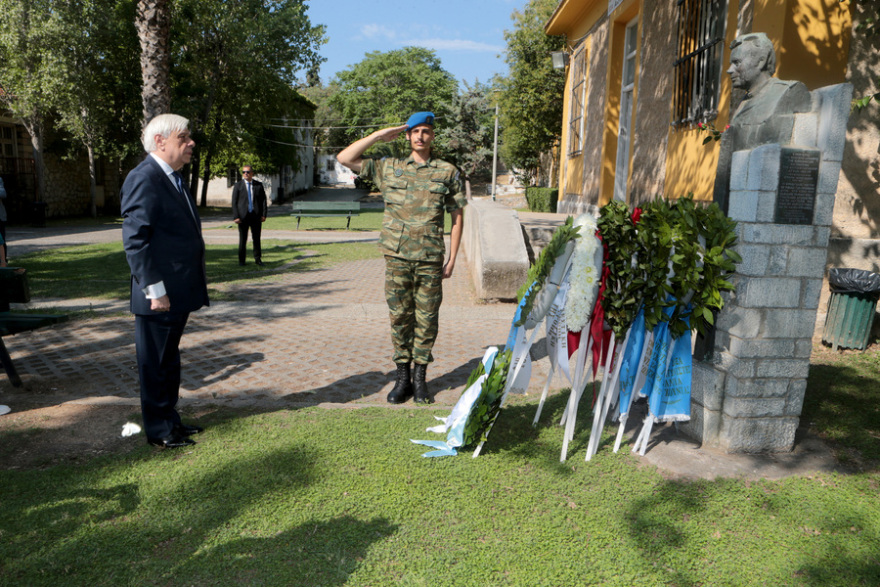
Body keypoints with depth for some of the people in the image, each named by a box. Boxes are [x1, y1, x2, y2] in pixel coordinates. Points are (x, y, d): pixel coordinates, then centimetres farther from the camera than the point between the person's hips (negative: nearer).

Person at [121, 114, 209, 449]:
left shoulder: (173, 179, 15)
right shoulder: (144, 179, -15)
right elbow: (135, 239, -19)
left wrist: (195, 283, 18)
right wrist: (155, 290, -21)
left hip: (179, 292, 9)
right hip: (159, 295, -9)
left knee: (169, 361, 19)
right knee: (154, 364, 6)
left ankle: (170, 420, 33)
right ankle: (158, 431, 19)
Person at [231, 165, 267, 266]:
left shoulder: (259, 185, 8)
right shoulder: (238, 186, 4)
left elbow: (263, 200, 8)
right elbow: (234, 202, 1)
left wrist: (263, 214, -1)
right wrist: (235, 217, -8)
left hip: (256, 216, 1)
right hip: (243, 216, -1)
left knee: (256, 238, 6)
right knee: (243, 239, 4)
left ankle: (257, 258, 17)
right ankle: (241, 260, 13)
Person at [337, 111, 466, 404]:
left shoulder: (447, 172, 6)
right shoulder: (389, 167, 9)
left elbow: (457, 215, 8)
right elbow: (345, 158, 5)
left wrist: (452, 259, 3)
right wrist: (380, 136, 4)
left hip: (430, 260, -1)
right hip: (397, 258, 1)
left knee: (426, 320, 4)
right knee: (400, 317, 5)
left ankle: (420, 378, 17)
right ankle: (402, 377, 17)